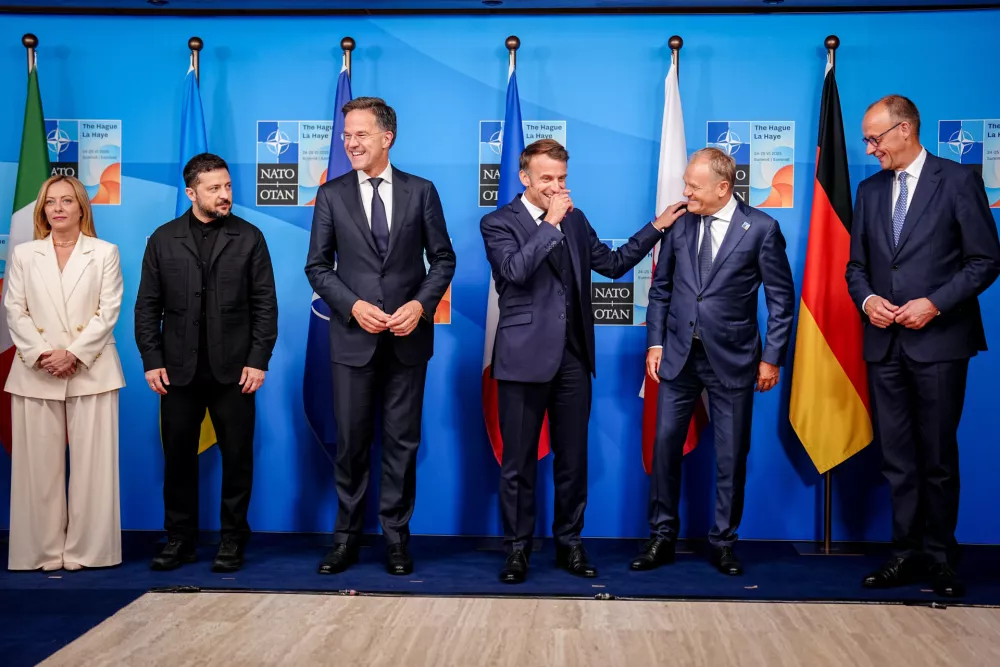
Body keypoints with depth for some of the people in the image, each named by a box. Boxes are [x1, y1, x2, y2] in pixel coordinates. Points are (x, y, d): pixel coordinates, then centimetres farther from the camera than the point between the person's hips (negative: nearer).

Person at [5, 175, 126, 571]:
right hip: (36, 373, 2)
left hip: (91, 372, -1)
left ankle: (85, 550, 6)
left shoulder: (105, 253, 7)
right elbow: (15, 310, 5)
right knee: (40, 464, 2)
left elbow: (109, 311, -1)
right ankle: (45, 550, 10)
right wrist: (39, 355, -10)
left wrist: (73, 353, -12)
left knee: (91, 463, -1)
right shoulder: (24, 254, 12)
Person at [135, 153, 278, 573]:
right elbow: (148, 306, 5)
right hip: (178, 371, 1)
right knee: (178, 458, 8)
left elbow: (265, 304, 0)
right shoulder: (163, 239, 6)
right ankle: (180, 540, 21)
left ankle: (233, 541, 17)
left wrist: (258, 360, -7)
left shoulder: (249, 238, 2)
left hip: (233, 371, -1)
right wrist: (152, 361, -2)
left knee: (237, 457, 4)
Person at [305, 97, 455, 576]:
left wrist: (421, 304, -11)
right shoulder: (331, 194, 3)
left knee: (402, 442, 6)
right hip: (353, 337, 0)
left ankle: (396, 538, 18)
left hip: (408, 338, 0)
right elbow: (317, 266, 3)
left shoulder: (420, 191, 3)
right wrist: (354, 306, -12)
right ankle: (346, 538, 20)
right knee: (351, 442, 6)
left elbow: (443, 259, 4)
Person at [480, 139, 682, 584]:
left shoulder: (575, 219, 13)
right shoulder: (498, 222, -4)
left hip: (573, 358, 5)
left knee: (573, 460, 11)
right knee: (519, 462, 4)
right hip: (525, 358, -4)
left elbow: (613, 264, 16)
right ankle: (517, 549, 16)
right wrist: (550, 223, -17)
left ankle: (569, 544, 24)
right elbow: (515, 270, -21)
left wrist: (657, 227, 12)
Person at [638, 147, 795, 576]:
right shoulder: (679, 223, 2)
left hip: (732, 359, -2)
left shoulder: (761, 228, -6)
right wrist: (655, 342, 4)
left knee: (731, 456, 6)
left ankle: (723, 543, 21)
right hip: (679, 354, 3)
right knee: (665, 445, 4)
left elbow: (781, 298, -3)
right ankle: (661, 538, 17)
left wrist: (772, 357, -5)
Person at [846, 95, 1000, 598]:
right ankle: (906, 555, 18)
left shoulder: (958, 181, -3)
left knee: (938, 458, 4)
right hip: (884, 343, 5)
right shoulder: (870, 190, 12)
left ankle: (939, 558, 17)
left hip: (938, 341, -5)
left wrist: (934, 303, -15)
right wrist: (867, 300, -5)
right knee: (896, 460, 8)